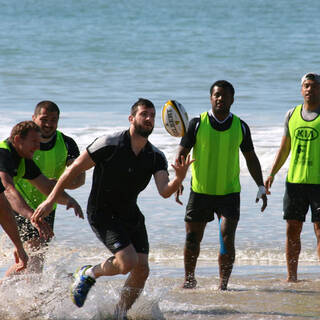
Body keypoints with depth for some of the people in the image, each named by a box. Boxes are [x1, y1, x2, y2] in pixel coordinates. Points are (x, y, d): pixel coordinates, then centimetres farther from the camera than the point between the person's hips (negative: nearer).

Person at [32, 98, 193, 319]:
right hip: (102, 214, -6)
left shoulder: (156, 157, -3)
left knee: (142, 270, -4)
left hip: (131, 215, 6)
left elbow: (165, 191, -17)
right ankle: (89, 274, 7)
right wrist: (50, 200, -11)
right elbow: (74, 170, -10)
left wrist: (179, 178, -39)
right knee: (128, 262, -22)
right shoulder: (110, 145, -17)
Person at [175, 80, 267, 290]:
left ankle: (223, 285, -4)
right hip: (200, 192, 0)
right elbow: (182, 153, -2)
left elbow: (251, 158, 13)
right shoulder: (197, 124, -4)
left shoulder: (240, 127, 2)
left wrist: (261, 187, 8)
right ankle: (189, 280, 28)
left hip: (229, 193, 0)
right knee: (192, 240, 6)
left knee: (227, 240, -14)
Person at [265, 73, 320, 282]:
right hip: (294, 181, 4)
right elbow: (284, 149, 18)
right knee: (292, 230, 5)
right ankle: (292, 277, 13)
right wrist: (272, 174, 10)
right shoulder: (292, 115, 11)